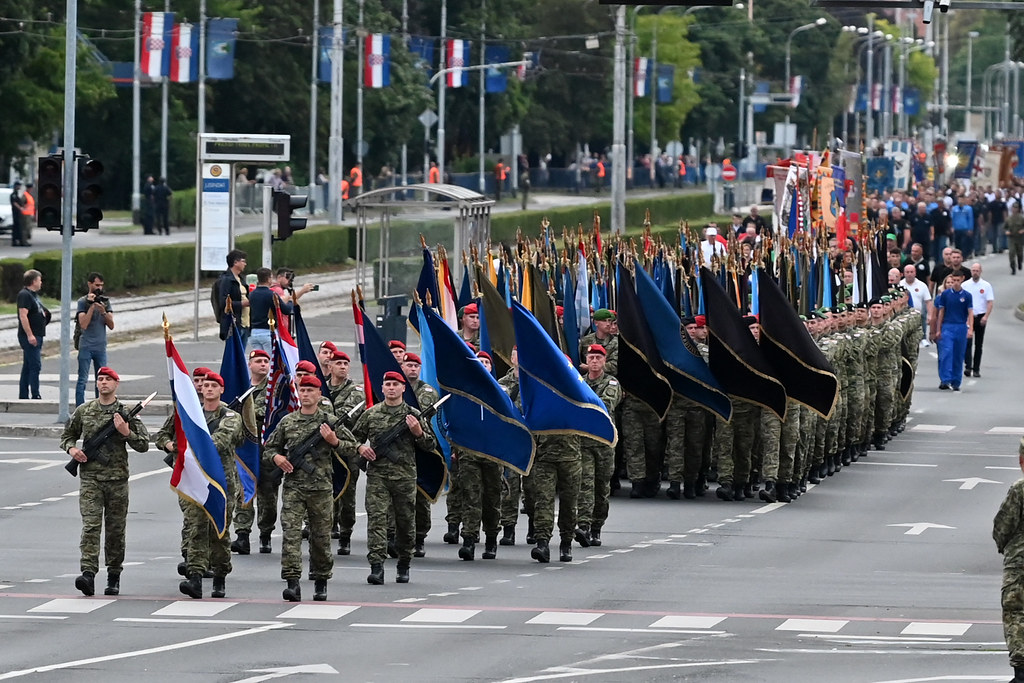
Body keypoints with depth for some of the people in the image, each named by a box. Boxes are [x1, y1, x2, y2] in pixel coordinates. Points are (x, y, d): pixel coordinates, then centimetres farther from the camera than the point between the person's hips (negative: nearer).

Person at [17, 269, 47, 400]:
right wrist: (29, 335, -25)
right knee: (35, 366, -12)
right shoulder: (24, 295, -13)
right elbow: (23, 315, -21)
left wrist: (43, 313, 11)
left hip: (36, 336, 10)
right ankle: (35, 396, -13)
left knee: (28, 367, 11)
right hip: (30, 337, -10)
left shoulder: (34, 294, 18)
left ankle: (23, 396, 15)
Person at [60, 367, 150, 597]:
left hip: (117, 479, 0)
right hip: (90, 478, 0)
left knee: (115, 530, 6)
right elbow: (67, 435, 21)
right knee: (90, 525, -13)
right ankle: (88, 574, -23)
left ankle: (114, 576, 17)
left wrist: (126, 432, -11)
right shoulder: (83, 411, 9)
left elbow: (143, 445, 4)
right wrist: (71, 449, 0)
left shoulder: (127, 413, 4)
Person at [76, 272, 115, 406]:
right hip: (86, 346, -4)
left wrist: (103, 311, -12)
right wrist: (92, 306, -15)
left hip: (101, 347, 4)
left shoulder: (105, 301, 10)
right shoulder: (83, 302, -2)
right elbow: (83, 325, -14)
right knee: (83, 380, -6)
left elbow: (111, 325, 4)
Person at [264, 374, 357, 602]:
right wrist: (276, 457, -2)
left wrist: (334, 442, -10)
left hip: (321, 487, -1)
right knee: (291, 532, -12)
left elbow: (352, 446, 8)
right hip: (293, 487, 1)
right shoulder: (287, 422, 10)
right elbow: (269, 448, 19)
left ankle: (321, 581, 21)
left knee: (321, 536, 7)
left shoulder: (330, 421, 4)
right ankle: (292, 582, -17)